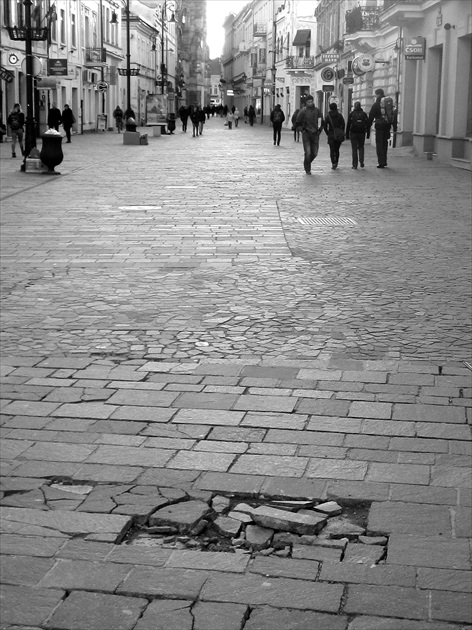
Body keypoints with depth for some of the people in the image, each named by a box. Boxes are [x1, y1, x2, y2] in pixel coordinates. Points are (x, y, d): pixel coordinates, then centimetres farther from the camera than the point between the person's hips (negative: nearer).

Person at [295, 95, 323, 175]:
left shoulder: (317, 110, 6)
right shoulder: (303, 111, -3)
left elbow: (322, 122, 18)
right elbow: (297, 123, 3)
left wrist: (319, 130, 7)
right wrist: (303, 130, -6)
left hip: (315, 134, 3)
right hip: (306, 134, -3)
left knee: (314, 153, 4)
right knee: (308, 153, -11)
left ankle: (307, 163, 31)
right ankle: (307, 169, 3)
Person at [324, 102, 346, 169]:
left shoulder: (328, 116, 1)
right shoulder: (340, 115, 1)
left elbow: (325, 126, -1)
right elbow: (343, 124, -3)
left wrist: (327, 133, 8)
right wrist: (341, 133, 6)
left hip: (331, 134, -1)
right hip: (339, 135, 1)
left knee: (332, 150, -2)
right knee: (337, 149, 15)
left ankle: (333, 163, -18)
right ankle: (336, 163, 20)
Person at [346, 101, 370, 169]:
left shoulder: (351, 114, 0)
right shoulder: (364, 114, 5)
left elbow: (348, 125, -2)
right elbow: (368, 125, 4)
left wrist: (347, 135, 1)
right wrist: (368, 134, 9)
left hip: (353, 133, -2)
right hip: (362, 133, 2)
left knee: (354, 148, 2)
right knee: (361, 147, 15)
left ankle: (355, 164, 0)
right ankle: (361, 162, 0)